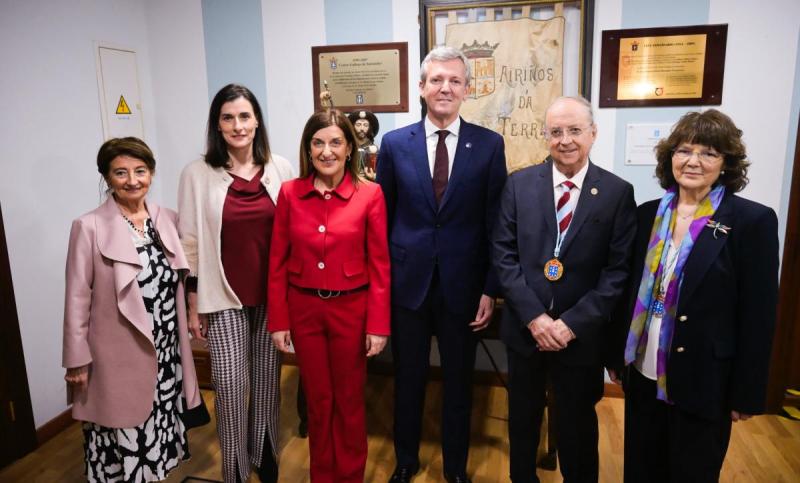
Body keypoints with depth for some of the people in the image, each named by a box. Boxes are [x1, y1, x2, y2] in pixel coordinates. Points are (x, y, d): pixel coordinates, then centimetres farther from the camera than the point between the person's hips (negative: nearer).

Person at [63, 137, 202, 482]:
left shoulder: (167, 219, 3)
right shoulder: (89, 227, -11)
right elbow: (77, 299, -8)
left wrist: (181, 343, 10)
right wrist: (77, 359, -6)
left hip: (165, 351, 4)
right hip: (118, 354, -4)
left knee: (158, 430, 17)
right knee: (123, 437, 7)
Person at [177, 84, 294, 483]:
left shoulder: (280, 168, -1)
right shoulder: (198, 174, -6)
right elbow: (190, 243, -2)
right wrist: (193, 304, -1)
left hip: (273, 294, 2)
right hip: (224, 297, -2)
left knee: (267, 379, 14)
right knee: (230, 386, 1)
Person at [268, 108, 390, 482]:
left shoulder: (370, 194, -8)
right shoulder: (290, 193, -2)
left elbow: (379, 265, -7)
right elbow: (278, 262, 0)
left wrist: (378, 324, -8)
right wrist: (278, 321, -1)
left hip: (351, 309, -1)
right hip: (303, 309, 2)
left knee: (349, 400, 14)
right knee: (317, 400, 17)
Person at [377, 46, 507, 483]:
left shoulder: (489, 145, -3)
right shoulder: (395, 143, 0)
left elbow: (495, 223, -2)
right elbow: (382, 217, 4)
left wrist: (490, 288, -4)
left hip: (462, 284, 0)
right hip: (407, 281, 1)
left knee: (459, 381, 15)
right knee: (407, 378, 16)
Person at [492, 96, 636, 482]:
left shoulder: (618, 193, -5)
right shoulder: (519, 184, -2)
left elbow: (619, 270, -8)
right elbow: (504, 254, -5)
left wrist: (573, 323, -15)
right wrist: (533, 316, -14)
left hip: (581, 334, -1)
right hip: (524, 327, 2)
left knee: (576, 425, 17)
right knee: (522, 419, 20)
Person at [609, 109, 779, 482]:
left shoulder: (753, 220, -10)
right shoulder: (648, 214, 2)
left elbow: (758, 315, -10)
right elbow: (632, 291, 6)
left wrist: (746, 393, -8)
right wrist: (617, 355, 9)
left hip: (703, 380, -4)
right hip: (644, 373, 4)